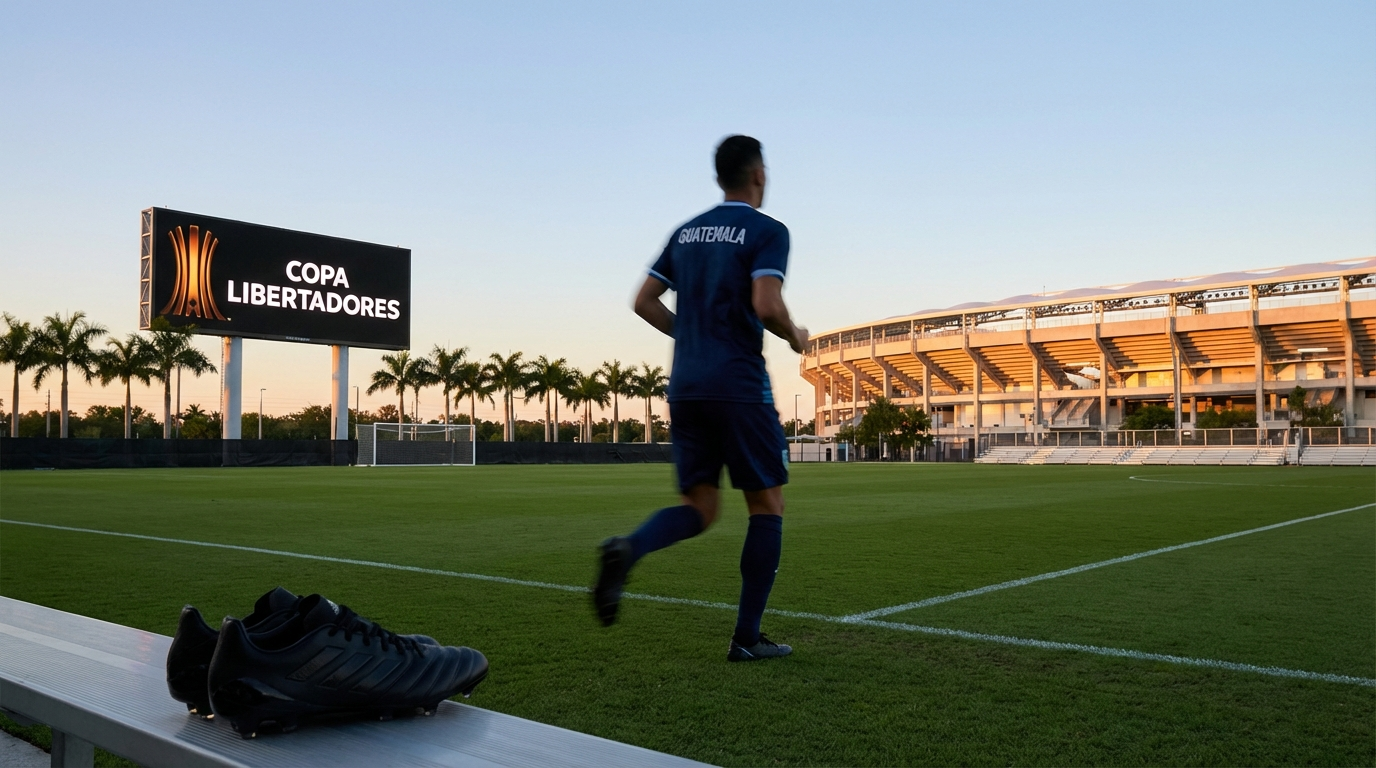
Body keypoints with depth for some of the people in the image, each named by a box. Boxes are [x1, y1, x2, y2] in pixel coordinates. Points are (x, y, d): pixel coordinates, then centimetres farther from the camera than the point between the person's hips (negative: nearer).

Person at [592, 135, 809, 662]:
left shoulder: (686, 233, 16)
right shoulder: (767, 231, -3)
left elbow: (644, 302, 14)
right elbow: (767, 306, -17)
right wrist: (794, 338, 3)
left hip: (685, 387, 6)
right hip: (739, 386, -6)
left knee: (700, 507, 11)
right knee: (767, 505, 8)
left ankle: (626, 549, -20)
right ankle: (747, 638, 8)